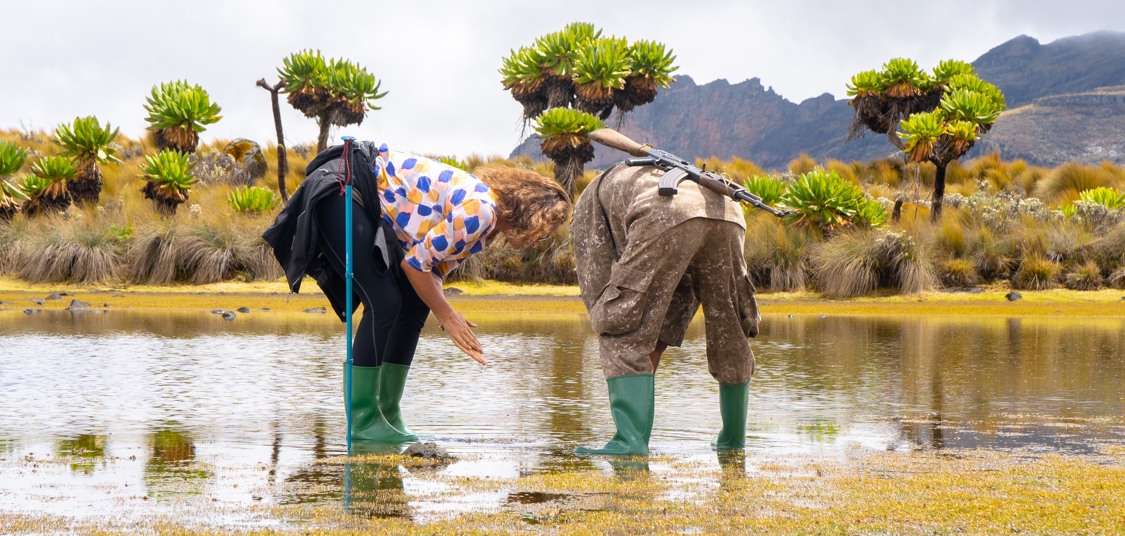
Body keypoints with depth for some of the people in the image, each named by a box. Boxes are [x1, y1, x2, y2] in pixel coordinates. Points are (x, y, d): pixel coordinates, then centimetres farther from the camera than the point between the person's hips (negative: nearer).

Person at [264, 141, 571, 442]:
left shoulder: (488, 223, 8)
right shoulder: (479, 210, -23)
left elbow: (431, 270, 9)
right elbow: (415, 262, -20)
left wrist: (457, 326, -4)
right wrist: (445, 315, -8)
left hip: (372, 206, 10)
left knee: (414, 305, 6)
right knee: (384, 303, -16)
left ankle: (388, 415, 11)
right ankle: (362, 420, -10)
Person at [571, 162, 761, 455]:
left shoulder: (591, 200, 35)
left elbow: (596, 281, 22)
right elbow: (681, 294, 40)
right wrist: (653, 353, 38)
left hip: (665, 219, -5)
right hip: (728, 214, 6)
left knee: (624, 336, 3)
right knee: (729, 336, 20)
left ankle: (631, 439, -9)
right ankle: (733, 441, 32)